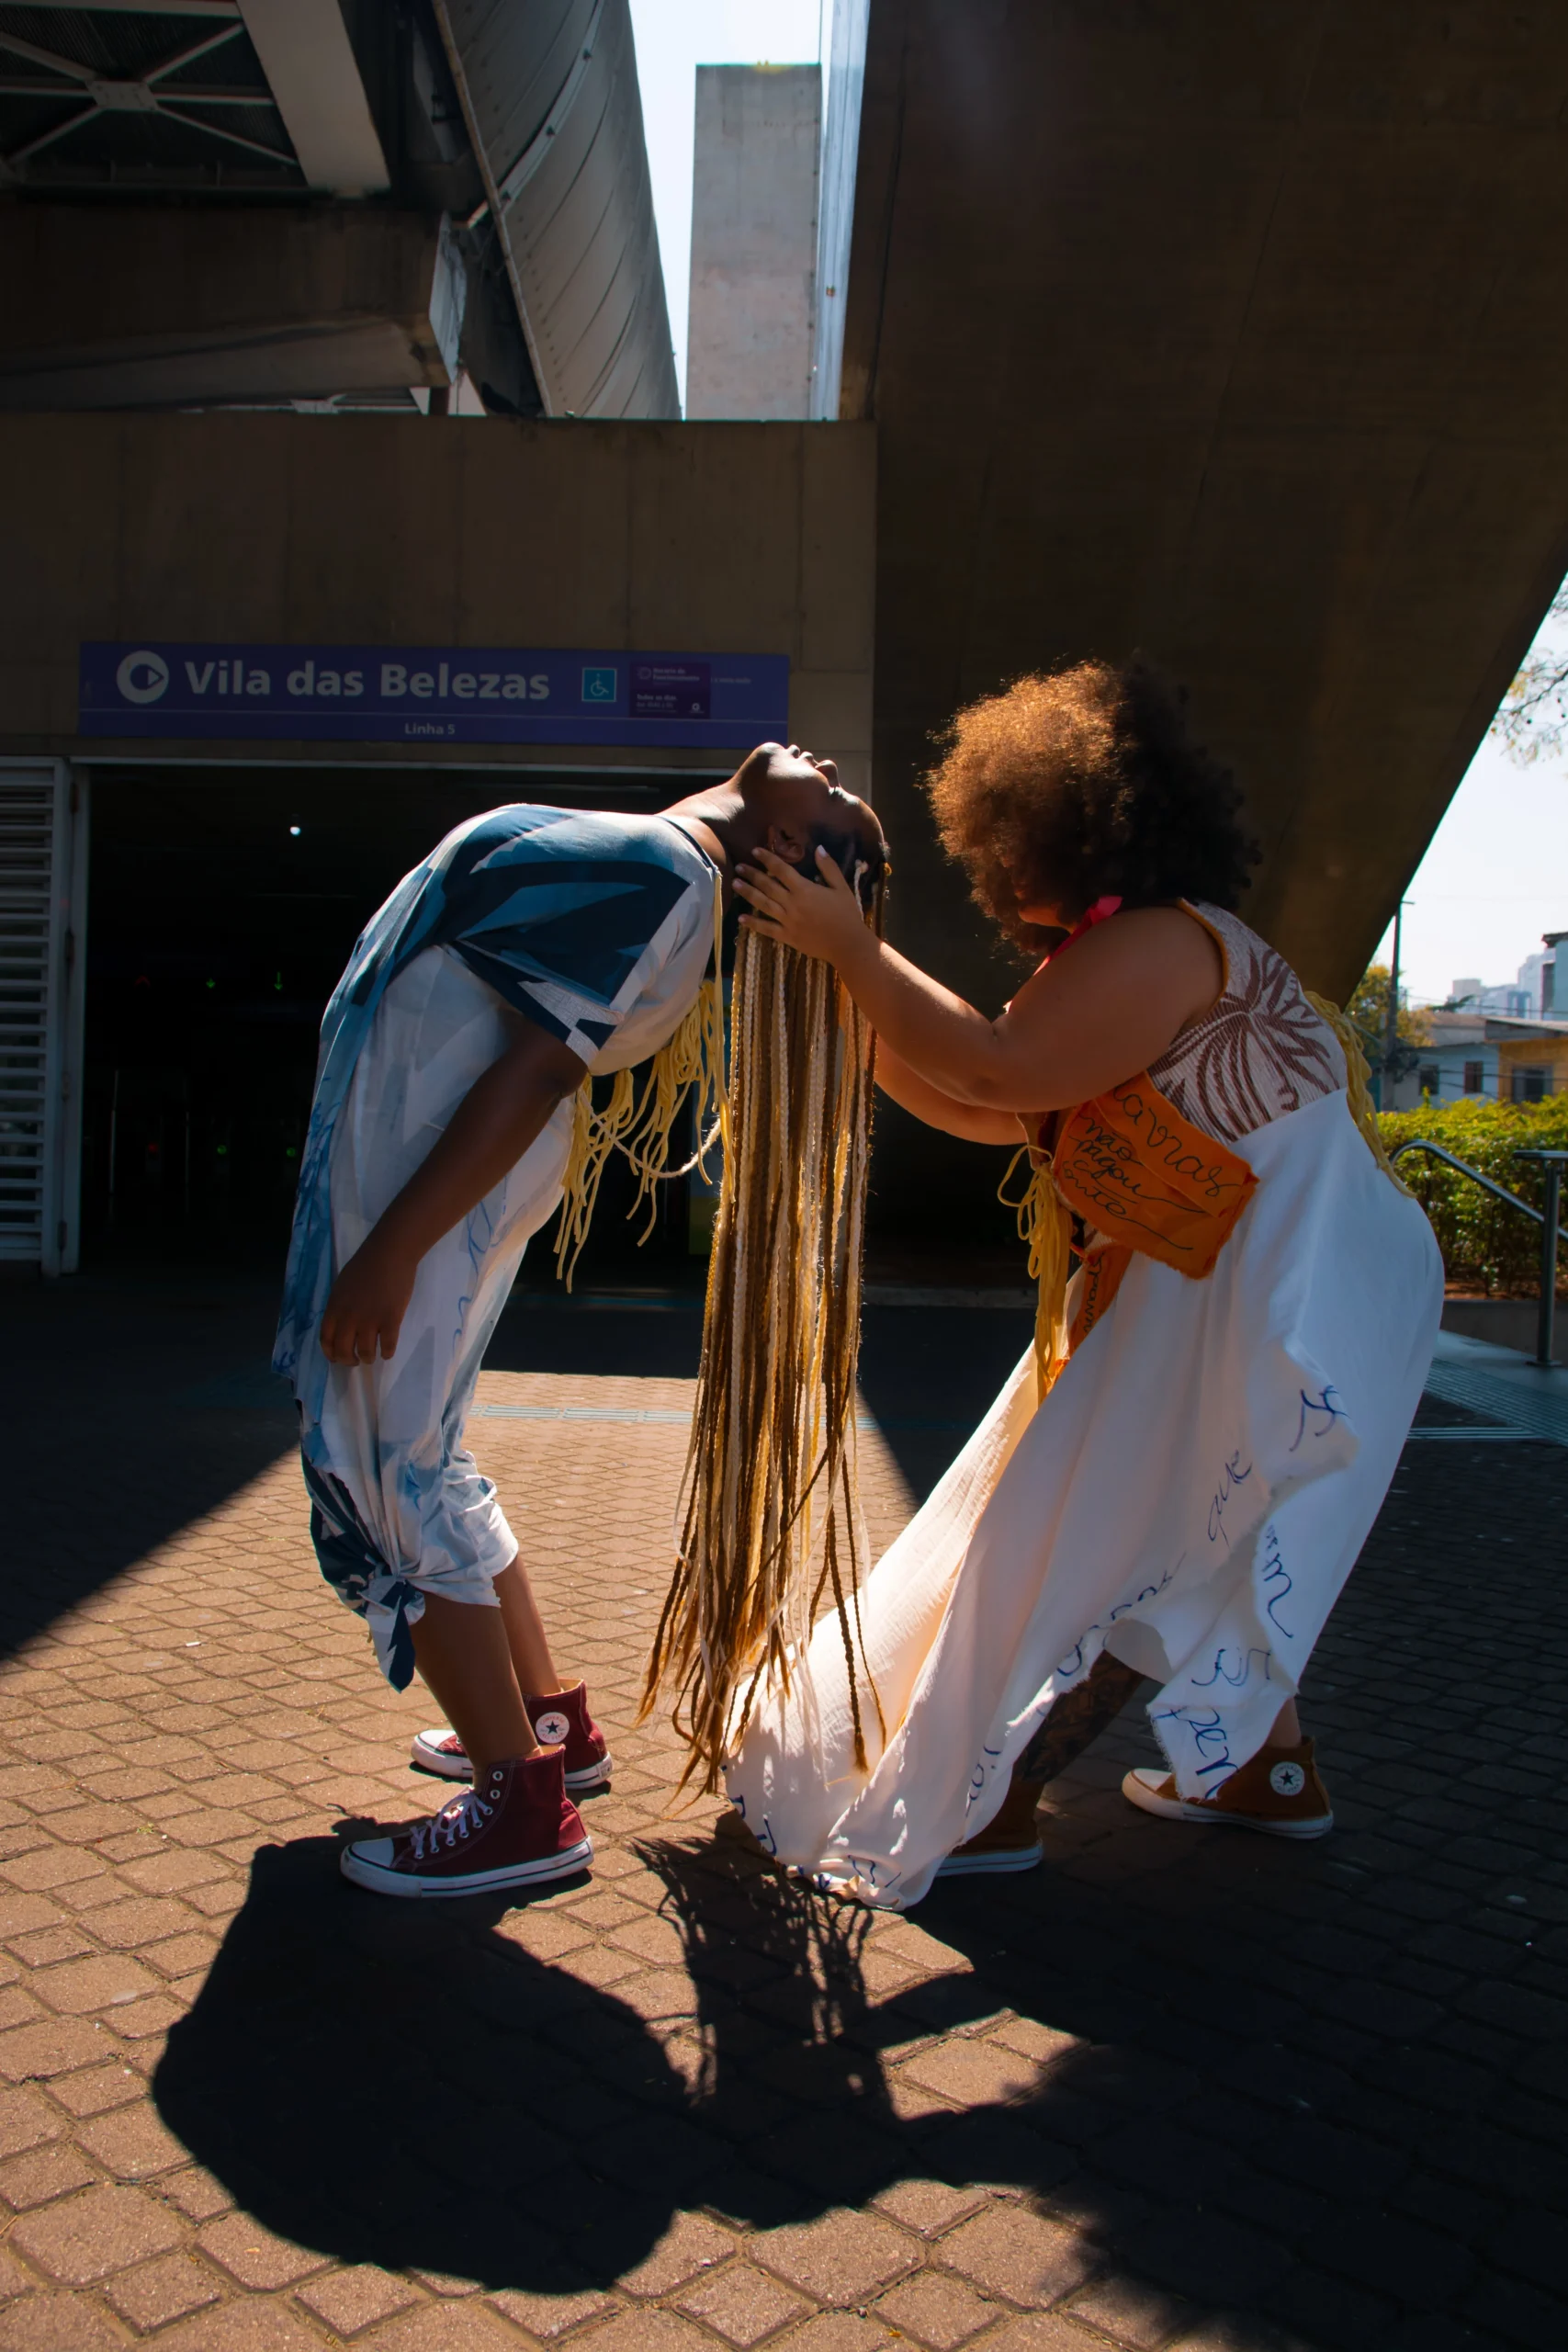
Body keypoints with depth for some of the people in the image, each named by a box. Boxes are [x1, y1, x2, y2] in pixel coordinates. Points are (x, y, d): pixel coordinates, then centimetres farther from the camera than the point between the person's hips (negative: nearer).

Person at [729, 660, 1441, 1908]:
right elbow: (983, 1112, 10)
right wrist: (857, 998, 2)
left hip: (1287, 1294, -11)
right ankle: (1273, 1769, 34)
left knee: (1111, 1535, -4)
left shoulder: (1159, 944, -20)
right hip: (1221, 1285, 11)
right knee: (1188, 1530, 20)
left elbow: (997, 1072, -30)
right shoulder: (1115, 959, 14)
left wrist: (854, 947, -22)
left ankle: (990, 1805, 8)